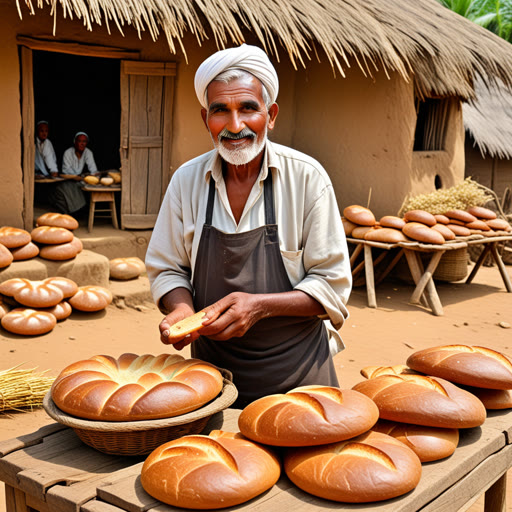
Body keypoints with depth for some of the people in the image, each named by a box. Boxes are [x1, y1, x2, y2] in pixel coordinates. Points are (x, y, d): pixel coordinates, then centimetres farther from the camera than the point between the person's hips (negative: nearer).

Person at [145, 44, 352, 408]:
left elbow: (332, 286, -10)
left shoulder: (307, 178, -12)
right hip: (213, 366, 2)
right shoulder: (187, 180, -3)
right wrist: (181, 308, -15)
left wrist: (260, 305, -23)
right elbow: (167, 269, 7)